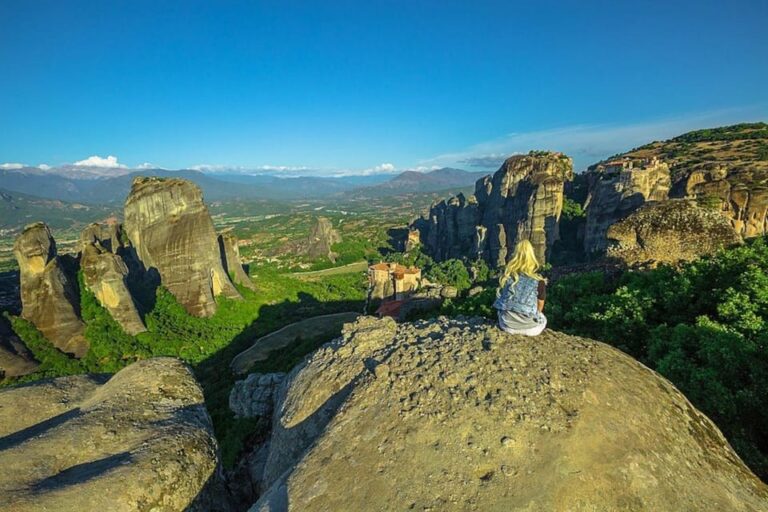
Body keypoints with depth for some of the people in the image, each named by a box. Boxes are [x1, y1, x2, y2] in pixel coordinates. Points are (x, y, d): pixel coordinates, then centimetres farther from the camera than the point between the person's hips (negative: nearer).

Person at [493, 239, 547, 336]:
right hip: (530, 328, -1)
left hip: (507, 325, 2)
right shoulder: (538, 281, -15)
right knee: (542, 318, 31)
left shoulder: (506, 276, -10)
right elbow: (540, 308, 0)